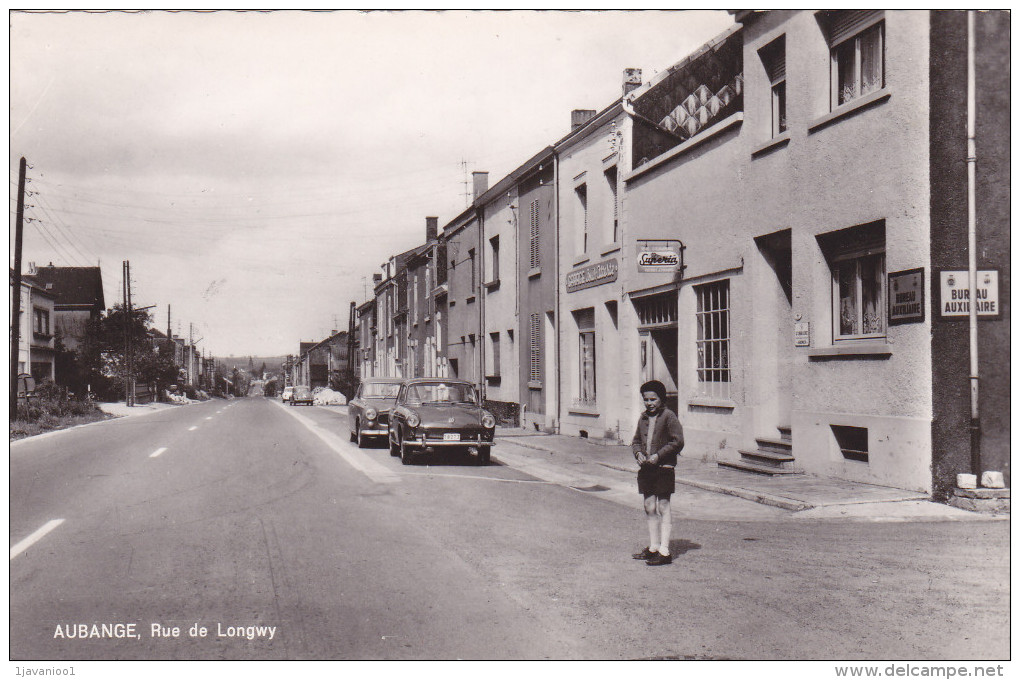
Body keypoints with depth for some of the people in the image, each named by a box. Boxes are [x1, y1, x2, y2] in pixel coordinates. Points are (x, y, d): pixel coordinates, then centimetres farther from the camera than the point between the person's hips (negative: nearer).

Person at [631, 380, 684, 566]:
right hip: (646, 468, 7)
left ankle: (664, 551, -2)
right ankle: (653, 547, 22)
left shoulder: (669, 416, -6)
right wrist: (638, 453, 1)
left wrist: (658, 455, -17)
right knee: (649, 508, 11)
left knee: (663, 508, -5)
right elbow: (636, 441, 22)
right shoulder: (643, 418, 14)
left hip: (663, 468, -7)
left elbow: (678, 442, -11)